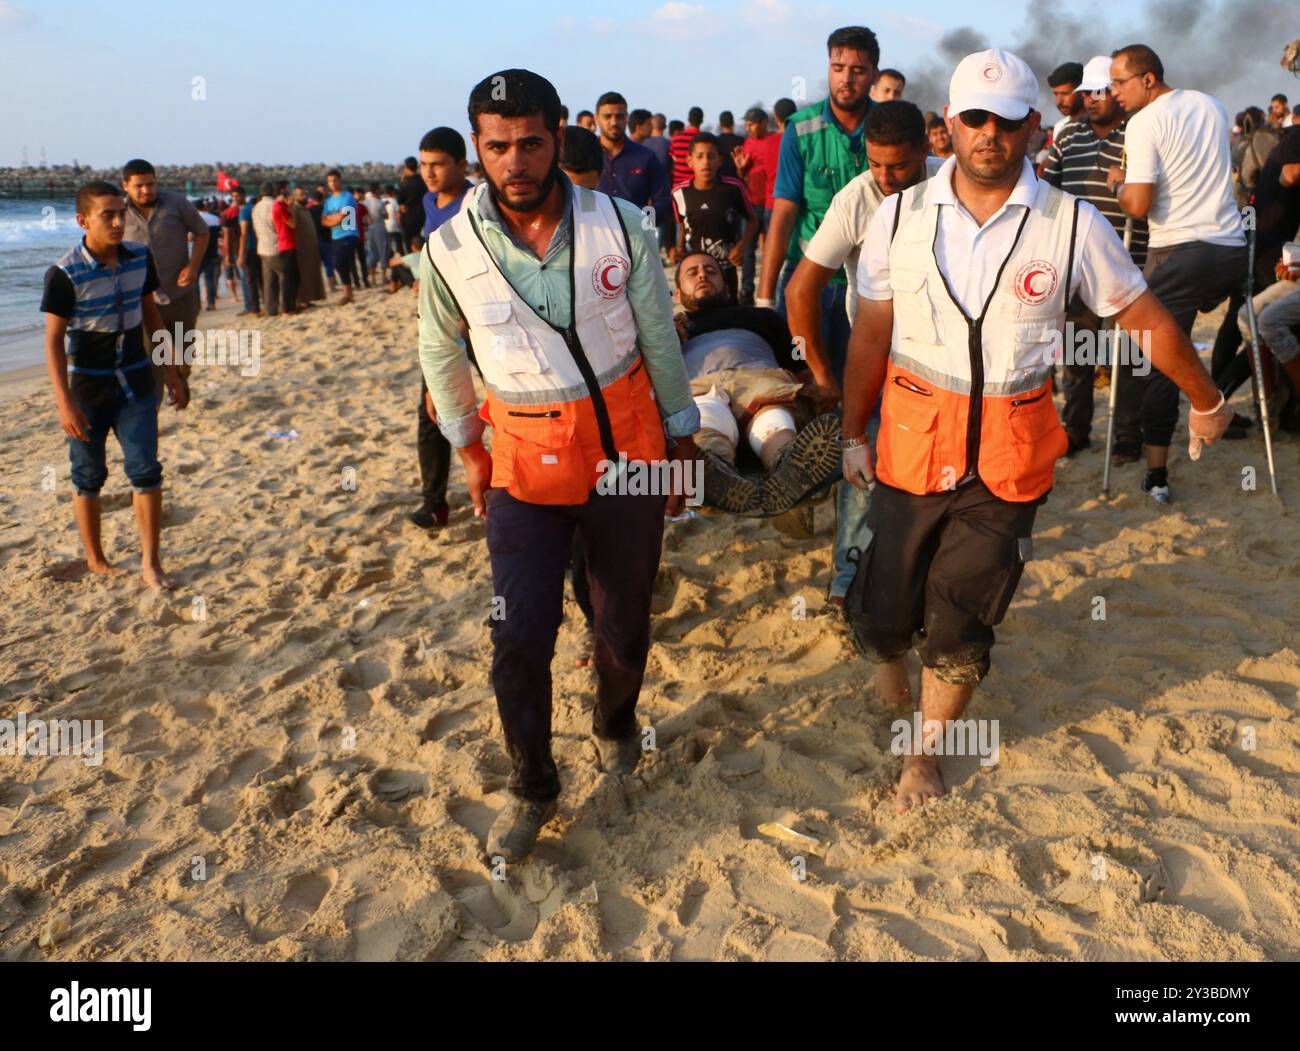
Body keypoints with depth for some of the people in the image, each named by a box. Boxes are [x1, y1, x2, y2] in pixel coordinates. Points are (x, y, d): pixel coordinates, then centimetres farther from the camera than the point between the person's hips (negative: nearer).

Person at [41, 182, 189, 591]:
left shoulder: (140, 257, -2)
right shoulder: (64, 274, -16)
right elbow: (53, 340, -13)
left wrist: (170, 371, 11)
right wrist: (64, 402, -18)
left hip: (136, 383, 3)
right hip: (87, 388, -3)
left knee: (146, 472, -1)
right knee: (89, 477, 9)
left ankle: (150, 563, 8)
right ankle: (95, 559, 25)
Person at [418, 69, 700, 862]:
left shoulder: (620, 225, -9)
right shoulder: (450, 249, -9)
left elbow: (661, 339, 1)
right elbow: (440, 354, 9)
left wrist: (683, 439, 7)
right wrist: (468, 447, 12)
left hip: (628, 448, 1)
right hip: (526, 462, 0)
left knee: (625, 621, 13)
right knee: (520, 642, -2)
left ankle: (616, 724, 46)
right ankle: (533, 789, 23)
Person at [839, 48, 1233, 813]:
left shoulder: (1071, 225, -5)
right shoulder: (901, 216, -1)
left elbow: (1148, 321, 6)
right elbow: (871, 334, 5)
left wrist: (1207, 401, 16)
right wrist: (853, 435, 8)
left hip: (1010, 455, 0)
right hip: (912, 441, 1)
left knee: (963, 622, 7)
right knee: (884, 606, 4)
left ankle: (927, 754, 30)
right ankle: (891, 651, 43)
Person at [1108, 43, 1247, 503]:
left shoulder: (1144, 123, -7)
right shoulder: (1211, 106, 15)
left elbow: (1138, 206, -14)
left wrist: (1118, 183, 6)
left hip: (1178, 254, -6)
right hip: (1232, 249, 7)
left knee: (1158, 362, -3)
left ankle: (1157, 474, -5)